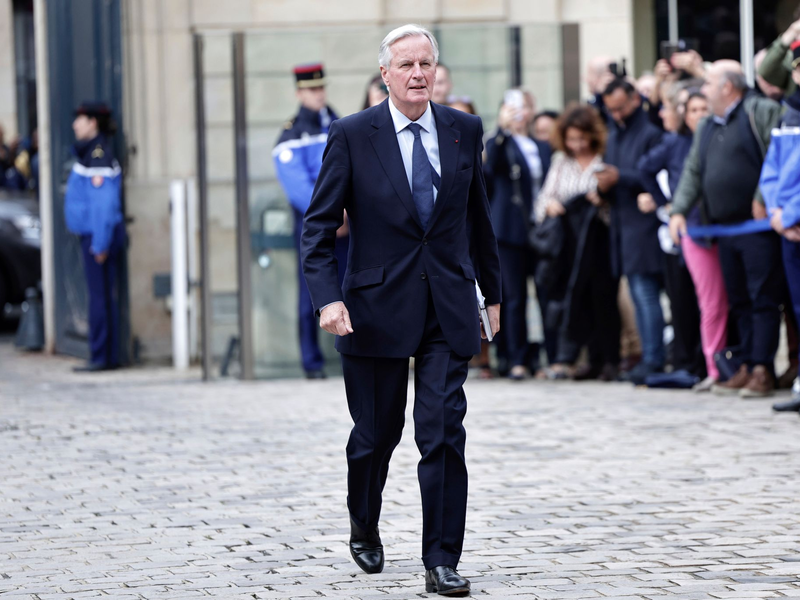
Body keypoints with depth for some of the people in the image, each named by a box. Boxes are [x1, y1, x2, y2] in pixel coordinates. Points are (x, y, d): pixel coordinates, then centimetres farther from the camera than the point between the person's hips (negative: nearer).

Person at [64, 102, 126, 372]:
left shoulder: (99, 155, -16)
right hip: (93, 235, 10)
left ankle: (102, 357, -5)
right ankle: (108, 357, 13)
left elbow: (104, 202, -20)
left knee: (100, 296, -7)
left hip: (99, 235, -10)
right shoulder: (88, 151, 14)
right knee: (104, 296, 10)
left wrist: (100, 243, -21)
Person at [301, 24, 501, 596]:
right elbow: (319, 226, -4)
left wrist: (492, 291, 20)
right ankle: (364, 526, 37)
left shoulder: (465, 131, 5)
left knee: (444, 435, -7)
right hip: (378, 307, -1)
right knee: (376, 434, 10)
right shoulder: (352, 135, -4)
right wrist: (328, 297, -16)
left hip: (449, 307, 1)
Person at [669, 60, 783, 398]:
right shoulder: (707, 128, 20)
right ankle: (747, 367, 14)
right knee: (738, 301, 9)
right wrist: (679, 210, 6)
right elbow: (693, 172, 19)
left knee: (763, 298, -7)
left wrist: (763, 199, -18)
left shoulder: (761, 113, -4)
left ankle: (763, 369, -7)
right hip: (725, 228, 8)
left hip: (757, 226, -8)